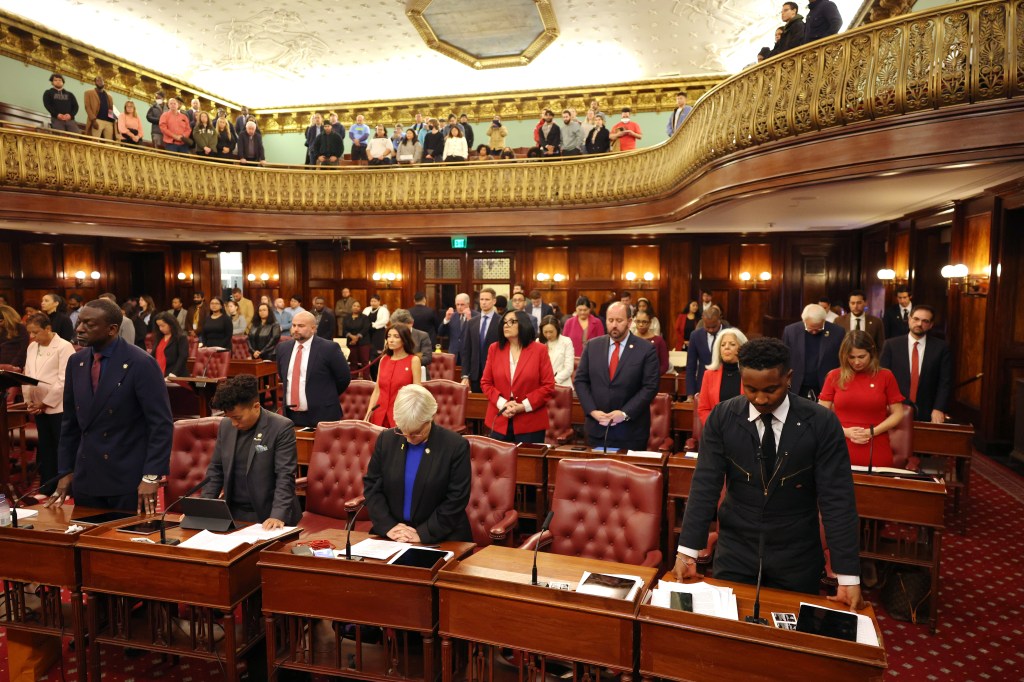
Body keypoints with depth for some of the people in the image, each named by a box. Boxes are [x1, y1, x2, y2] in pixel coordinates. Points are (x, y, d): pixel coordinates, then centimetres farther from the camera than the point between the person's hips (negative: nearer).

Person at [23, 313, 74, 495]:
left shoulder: (64, 347, -11)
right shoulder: (32, 347, 12)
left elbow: (64, 381, -16)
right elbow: (27, 375, 13)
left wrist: (45, 402, -15)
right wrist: (29, 401, 1)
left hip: (58, 406, -7)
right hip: (38, 407, 7)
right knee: (45, 448, 13)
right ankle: (47, 487, 23)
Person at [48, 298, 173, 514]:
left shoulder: (140, 363, -14)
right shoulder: (76, 362, 5)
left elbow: (161, 424, -15)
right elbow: (70, 421, 13)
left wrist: (151, 477, -18)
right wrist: (65, 471, 11)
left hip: (129, 478, -5)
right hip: (86, 478, 6)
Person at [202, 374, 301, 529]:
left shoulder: (281, 428, -10)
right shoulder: (225, 425, 7)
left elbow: (285, 476, -13)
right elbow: (216, 469, 15)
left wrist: (278, 515, -23)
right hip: (233, 514, 5)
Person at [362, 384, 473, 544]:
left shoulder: (456, 446, -9)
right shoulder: (386, 439, 1)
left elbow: (456, 499, -10)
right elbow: (372, 486, 5)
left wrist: (422, 533, -14)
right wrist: (388, 526, -7)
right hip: (391, 536, 4)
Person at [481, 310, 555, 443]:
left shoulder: (539, 350, -2)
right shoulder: (495, 349, 6)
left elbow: (548, 386, -5)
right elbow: (485, 382, 7)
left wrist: (524, 406, -13)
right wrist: (502, 403, -9)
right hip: (499, 422, 3)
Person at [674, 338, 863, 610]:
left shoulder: (822, 423, -12)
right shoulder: (722, 417, -9)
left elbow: (837, 499, -12)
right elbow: (705, 486, -10)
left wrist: (848, 576, -14)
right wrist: (687, 552, -15)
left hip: (798, 558, 0)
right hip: (735, 552, 1)